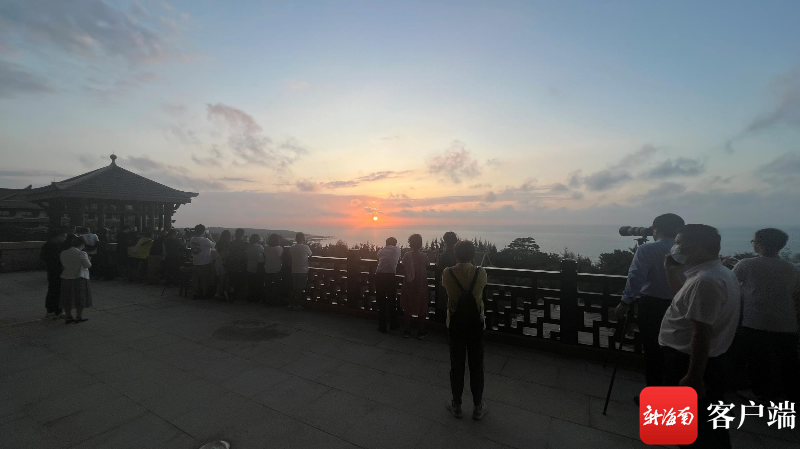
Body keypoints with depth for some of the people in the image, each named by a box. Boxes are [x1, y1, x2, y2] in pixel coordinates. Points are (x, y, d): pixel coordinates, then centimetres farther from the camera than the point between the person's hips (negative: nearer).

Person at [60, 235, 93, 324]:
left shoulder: (63, 253, 1)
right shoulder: (82, 254, -16)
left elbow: (63, 264, 10)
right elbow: (88, 265, -12)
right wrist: (88, 259, 6)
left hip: (66, 278, 5)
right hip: (79, 278, -5)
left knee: (67, 298, 15)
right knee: (80, 297, 6)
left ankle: (68, 316, 21)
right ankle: (79, 317, 11)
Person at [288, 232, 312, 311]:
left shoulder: (292, 247, 0)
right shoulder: (306, 247, -12)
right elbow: (310, 255, 5)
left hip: (294, 271, 5)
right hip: (303, 271, -5)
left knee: (294, 288, 14)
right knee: (300, 289, 4)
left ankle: (290, 304, 17)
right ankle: (296, 305, 8)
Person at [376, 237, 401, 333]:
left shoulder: (380, 251, 16)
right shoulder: (397, 249, 13)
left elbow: (379, 262, 19)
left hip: (379, 275, 1)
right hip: (391, 276, -1)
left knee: (381, 302, 9)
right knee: (392, 301, 15)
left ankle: (382, 326, 15)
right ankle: (393, 325, 28)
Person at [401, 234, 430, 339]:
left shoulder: (406, 255, -9)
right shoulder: (424, 256, -14)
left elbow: (403, 267, 3)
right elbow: (427, 267, 0)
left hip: (409, 284, 2)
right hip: (421, 285, -1)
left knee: (407, 308, 14)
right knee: (421, 308, 11)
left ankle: (407, 331, 21)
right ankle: (421, 332, 17)